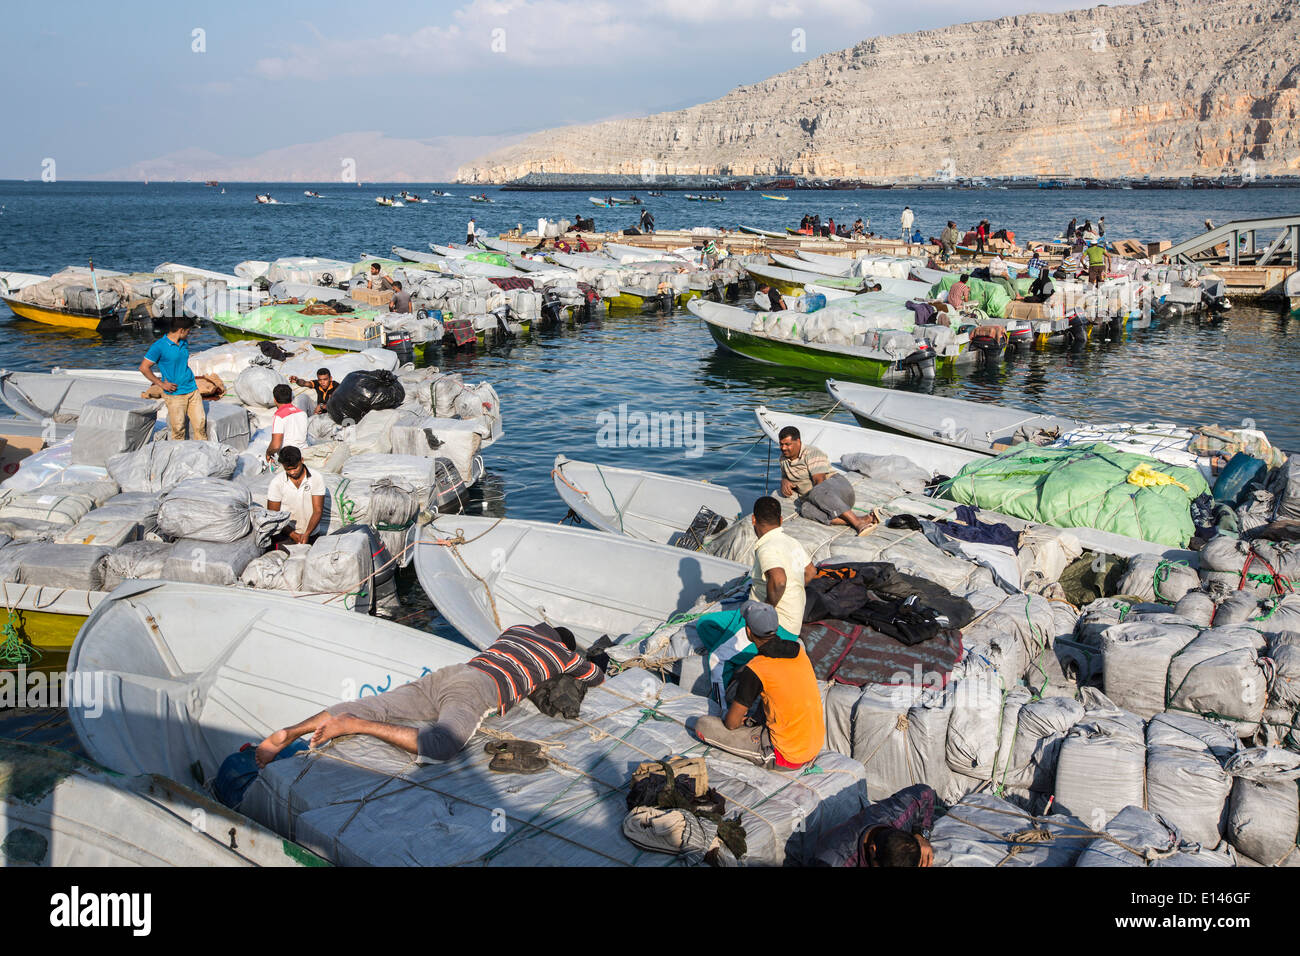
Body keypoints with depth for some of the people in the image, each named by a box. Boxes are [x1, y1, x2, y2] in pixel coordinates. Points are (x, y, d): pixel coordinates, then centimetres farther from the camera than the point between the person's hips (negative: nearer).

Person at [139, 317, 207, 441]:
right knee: (178, 430, -2)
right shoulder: (159, 346, -11)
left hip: (192, 390, 6)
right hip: (175, 395, -6)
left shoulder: (184, 342, 9)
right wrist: (161, 384, -11)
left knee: (200, 424, 1)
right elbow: (144, 368, -9)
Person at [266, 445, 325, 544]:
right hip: (286, 536, -1)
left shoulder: (316, 479, -3)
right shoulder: (276, 482, -4)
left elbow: (318, 511, -4)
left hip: (311, 536, 1)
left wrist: (307, 533, -19)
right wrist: (291, 533, -15)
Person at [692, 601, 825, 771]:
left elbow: (732, 723, -11)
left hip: (785, 759, -7)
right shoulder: (799, 650, -2)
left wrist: (727, 714, 13)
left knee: (703, 725, -2)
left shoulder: (755, 671, -22)